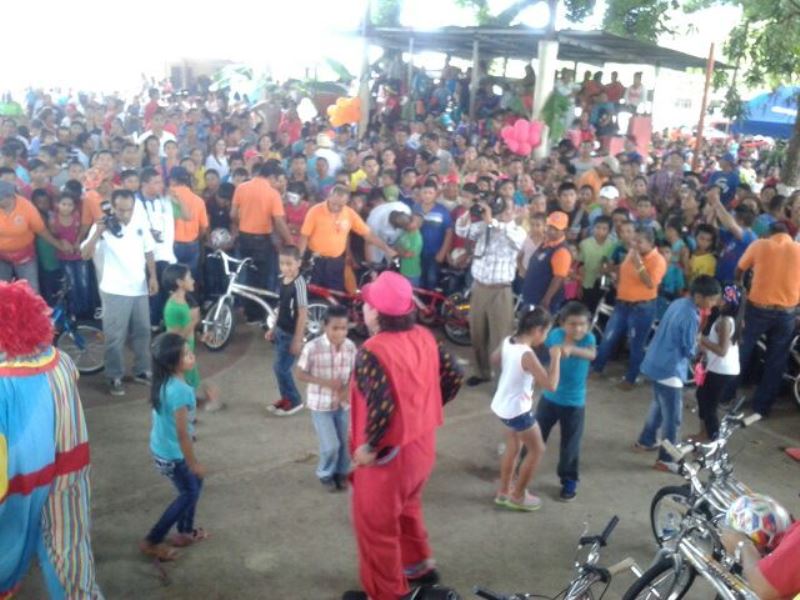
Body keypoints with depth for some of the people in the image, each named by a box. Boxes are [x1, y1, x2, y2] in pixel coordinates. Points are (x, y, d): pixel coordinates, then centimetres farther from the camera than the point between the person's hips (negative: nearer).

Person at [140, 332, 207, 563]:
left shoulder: (164, 382, -3)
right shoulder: (180, 390, -30)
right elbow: (182, 433, -25)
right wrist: (194, 463, -15)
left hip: (161, 448, 8)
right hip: (173, 454, -8)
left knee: (194, 485, 23)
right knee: (189, 493, 11)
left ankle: (185, 531, 39)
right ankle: (152, 542, 17)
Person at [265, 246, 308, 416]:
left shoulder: (299, 283, -22)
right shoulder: (283, 280, 3)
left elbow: (303, 313, -22)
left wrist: (298, 339, -20)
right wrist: (273, 328, 18)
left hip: (291, 333, -8)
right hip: (281, 331, 8)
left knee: (281, 368, -2)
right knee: (279, 367, 15)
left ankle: (294, 401, 14)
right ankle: (286, 398, 30)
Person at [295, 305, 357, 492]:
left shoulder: (350, 347, -8)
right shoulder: (313, 347, -21)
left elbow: (353, 372, 4)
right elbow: (299, 374, -13)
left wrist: (347, 390, -16)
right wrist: (325, 382, -24)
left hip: (343, 403, 4)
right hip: (321, 404, -4)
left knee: (343, 443, 14)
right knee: (331, 445, -4)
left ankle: (341, 473, 38)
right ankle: (325, 474, 24)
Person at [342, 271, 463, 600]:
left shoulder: (372, 352, -26)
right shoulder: (425, 337, -3)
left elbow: (382, 406, -36)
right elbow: (453, 376, 4)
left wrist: (368, 446, -21)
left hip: (388, 455, -8)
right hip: (423, 445, 8)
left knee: (375, 525, 14)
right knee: (407, 508, 31)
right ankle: (420, 565, 48)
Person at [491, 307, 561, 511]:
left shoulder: (508, 341, -3)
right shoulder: (527, 355, -29)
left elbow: (495, 359, 18)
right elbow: (551, 384, -31)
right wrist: (555, 357, -22)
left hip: (502, 405, 8)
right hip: (517, 409, -8)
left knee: (513, 447, 25)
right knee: (537, 450, 11)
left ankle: (504, 491, 37)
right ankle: (517, 496, 21)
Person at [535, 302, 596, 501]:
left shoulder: (588, 338, -19)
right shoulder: (555, 334, -12)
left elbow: (591, 354, -43)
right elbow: (539, 343, 10)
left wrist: (571, 349, -59)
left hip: (574, 403, -2)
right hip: (550, 397, 2)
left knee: (570, 445, 11)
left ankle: (569, 481, 32)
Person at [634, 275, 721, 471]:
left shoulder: (678, 303, 4)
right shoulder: (691, 317, -23)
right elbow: (689, 350, -18)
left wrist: (696, 339, 6)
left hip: (656, 363, 9)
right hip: (670, 370, -9)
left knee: (658, 405, 26)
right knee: (673, 417, 2)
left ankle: (645, 441, 40)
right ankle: (666, 460, 10)